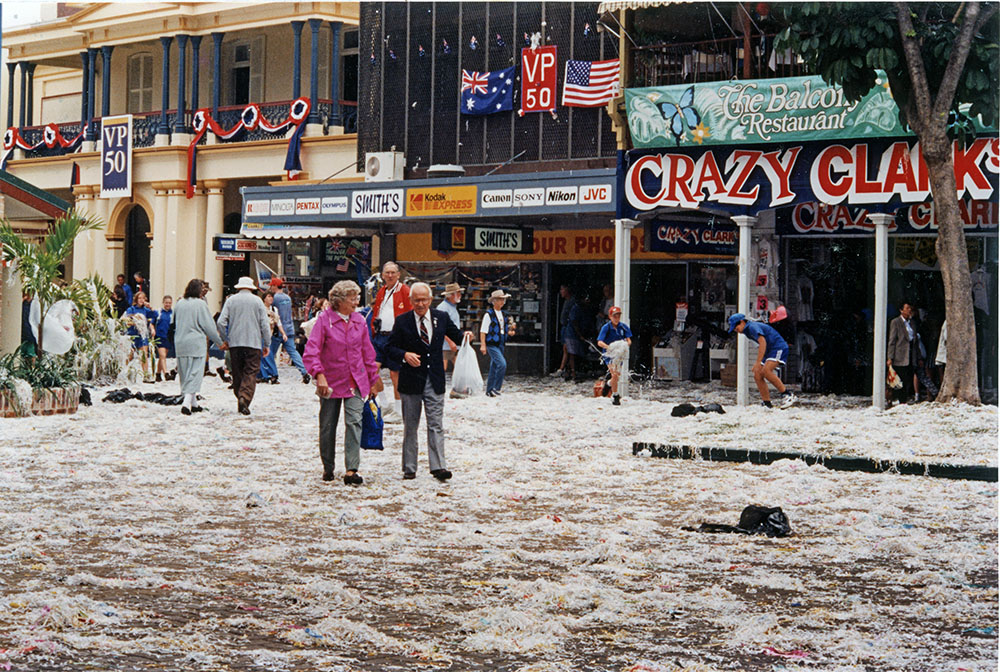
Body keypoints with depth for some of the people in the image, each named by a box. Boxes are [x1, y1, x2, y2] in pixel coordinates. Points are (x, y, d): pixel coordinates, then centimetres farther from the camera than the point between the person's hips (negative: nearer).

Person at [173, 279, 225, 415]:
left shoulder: (179, 304, 6)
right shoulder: (200, 304, -8)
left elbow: (173, 323, 14)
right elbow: (209, 326, -7)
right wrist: (220, 342, 3)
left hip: (180, 343, 5)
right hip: (196, 343, -5)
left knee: (185, 373, 14)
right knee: (195, 373, -5)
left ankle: (193, 403, 22)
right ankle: (187, 402, -19)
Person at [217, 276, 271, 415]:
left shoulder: (231, 300, 5)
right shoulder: (257, 301, 4)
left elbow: (221, 322, -1)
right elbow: (265, 324, 2)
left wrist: (225, 339, 11)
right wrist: (266, 344, 9)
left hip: (234, 342, 2)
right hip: (253, 343, -2)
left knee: (237, 373, 11)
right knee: (251, 373, -4)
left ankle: (240, 400, 13)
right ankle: (245, 398, -24)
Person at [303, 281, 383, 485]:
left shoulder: (359, 321, 6)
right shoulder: (324, 319, -7)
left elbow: (368, 353, 14)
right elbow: (311, 351, -14)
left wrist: (373, 380, 15)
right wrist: (319, 375, -27)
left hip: (356, 382, 2)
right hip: (331, 383, -2)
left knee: (354, 422, -12)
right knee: (328, 426, 8)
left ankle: (351, 470, -16)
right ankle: (328, 468, 25)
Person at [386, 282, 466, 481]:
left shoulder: (441, 318, 5)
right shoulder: (402, 321, 0)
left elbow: (457, 336, 16)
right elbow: (389, 348, 1)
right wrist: (404, 355, -18)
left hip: (435, 381, 1)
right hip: (411, 381, 0)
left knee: (436, 425, -4)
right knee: (410, 426, 7)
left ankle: (438, 467, -8)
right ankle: (409, 468, 14)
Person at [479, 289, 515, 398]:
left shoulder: (504, 315, 14)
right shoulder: (489, 314, -8)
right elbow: (483, 331, -10)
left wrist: (510, 332, 3)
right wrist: (483, 345, -16)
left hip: (500, 345, 7)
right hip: (492, 345, -7)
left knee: (494, 368, 11)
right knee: (502, 364, -20)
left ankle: (489, 390, 19)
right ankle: (496, 388, -13)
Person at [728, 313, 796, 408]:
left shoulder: (753, 327, -15)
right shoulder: (747, 331, 16)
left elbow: (763, 342, -28)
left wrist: (758, 362, -31)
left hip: (779, 348, -10)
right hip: (769, 351, 10)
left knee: (766, 371, -28)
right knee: (757, 376, -2)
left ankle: (786, 394, -20)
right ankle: (767, 403, -1)